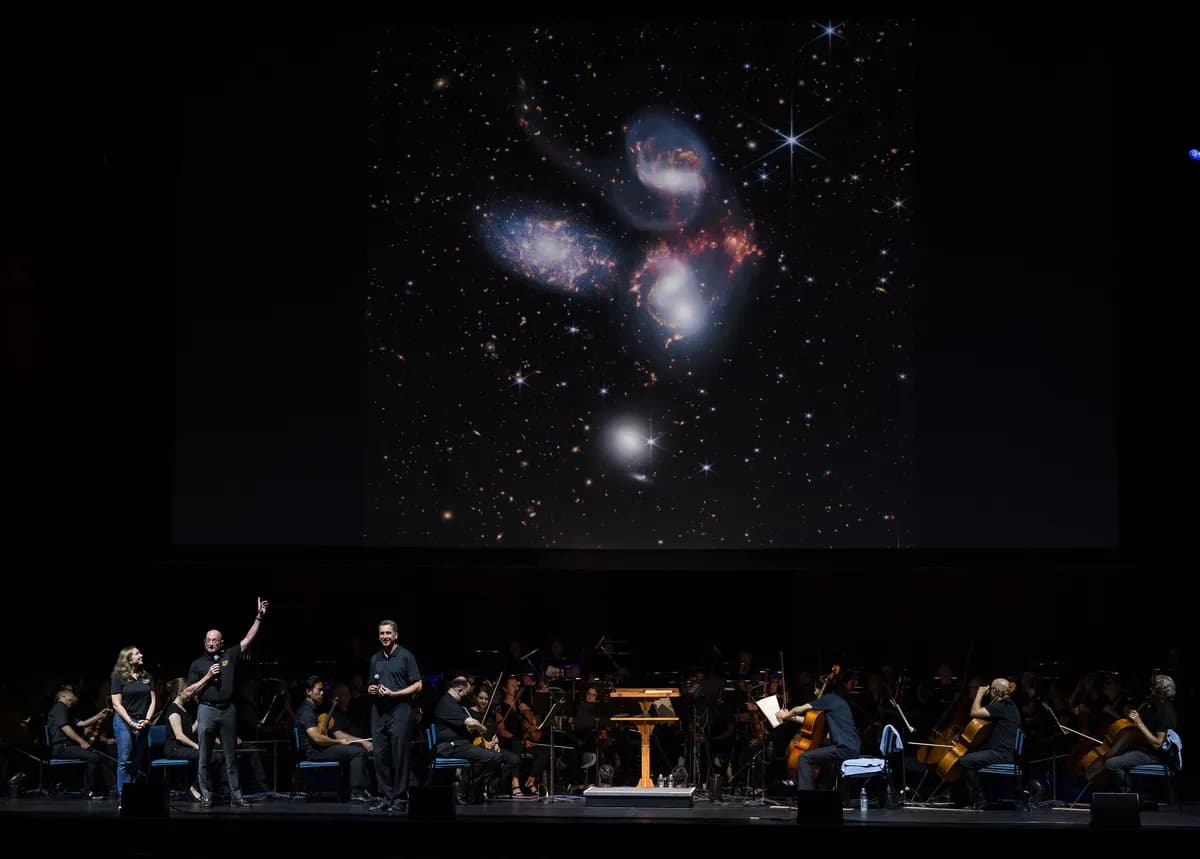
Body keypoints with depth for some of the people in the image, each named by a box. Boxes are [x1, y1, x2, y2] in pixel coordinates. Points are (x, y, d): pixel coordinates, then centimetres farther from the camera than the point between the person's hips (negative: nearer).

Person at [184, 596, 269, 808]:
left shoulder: (230, 656, 8)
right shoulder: (198, 664, 7)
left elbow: (249, 639, 6)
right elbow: (189, 692, 4)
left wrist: (259, 616, 1)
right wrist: (207, 677, -6)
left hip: (228, 710, 1)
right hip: (207, 710, -1)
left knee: (231, 757, 5)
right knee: (204, 758, 1)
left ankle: (236, 796, 6)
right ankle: (206, 796, 7)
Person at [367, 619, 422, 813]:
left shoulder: (405, 656, -1)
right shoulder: (376, 659, 16)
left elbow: (417, 686, -5)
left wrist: (393, 693, -14)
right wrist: (371, 690, 2)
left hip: (400, 710, -6)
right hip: (379, 711, 6)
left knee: (399, 756, -4)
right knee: (380, 756, 4)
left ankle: (400, 799, 1)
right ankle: (385, 797, 10)